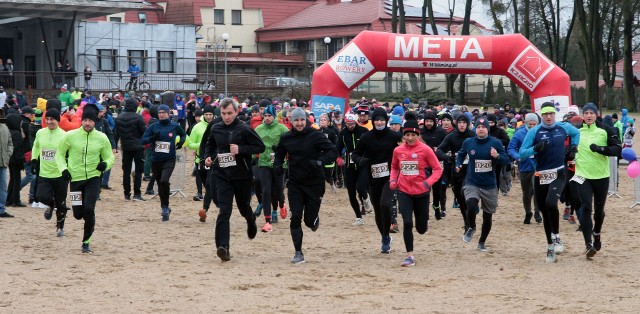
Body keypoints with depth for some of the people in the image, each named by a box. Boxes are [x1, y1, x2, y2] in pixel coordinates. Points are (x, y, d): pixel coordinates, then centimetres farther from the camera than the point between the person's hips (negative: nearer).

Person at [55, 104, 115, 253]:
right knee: (78, 214, 4)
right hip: (75, 179, 1)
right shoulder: (70, 136, -6)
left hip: (93, 178, -1)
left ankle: (86, 242, 0)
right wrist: (63, 169, -9)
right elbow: (59, 153, 6)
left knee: (89, 209, -17)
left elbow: (110, 157, 8)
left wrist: (105, 164, -15)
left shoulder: (102, 138, -4)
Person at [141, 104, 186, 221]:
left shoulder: (175, 126, 0)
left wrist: (181, 141, 2)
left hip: (169, 160, -3)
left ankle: (165, 208, -11)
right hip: (155, 160, 3)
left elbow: (183, 135, 20)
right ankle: (165, 208, 32)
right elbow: (143, 141, -2)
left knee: (164, 181, -24)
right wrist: (152, 138, -18)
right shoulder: (153, 127, 2)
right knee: (160, 185, 13)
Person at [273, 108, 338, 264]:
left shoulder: (315, 136, -9)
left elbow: (333, 151, -12)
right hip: (295, 183, 2)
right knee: (295, 218, -7)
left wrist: (320, 162, -29)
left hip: (314, 182, -2)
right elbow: (279, 155, 16)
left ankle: (314, 220, 41)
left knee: (310, 221, 1)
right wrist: (277, 166, -6)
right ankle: (298, 253, 2)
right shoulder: (286, 138, 2)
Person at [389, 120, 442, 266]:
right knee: (407, 223, -13)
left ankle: (425, 220, 48)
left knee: (421, 229, 9)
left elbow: (438, 169, -6)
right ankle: (410, 256, -4)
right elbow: (394, 167, 19)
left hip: (421, 192, -1)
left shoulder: (425, 150, -10)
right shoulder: (398, 150, 0)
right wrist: (393, 179, 0)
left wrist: (428, 182, -21)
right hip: (404, 192, 1)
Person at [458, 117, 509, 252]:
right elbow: (461, 154, 20)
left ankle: (482, 242, 32)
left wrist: (497, 156, -25)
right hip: (472, 184, -1)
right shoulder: (468, 142, 0)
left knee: (488, 217, 9)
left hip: (490, 186, 1)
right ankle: (471, 228, 5)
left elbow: (506, 161, -6)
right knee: (471, 206, -27)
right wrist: (458, 164, 3)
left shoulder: (496, 143, -6)